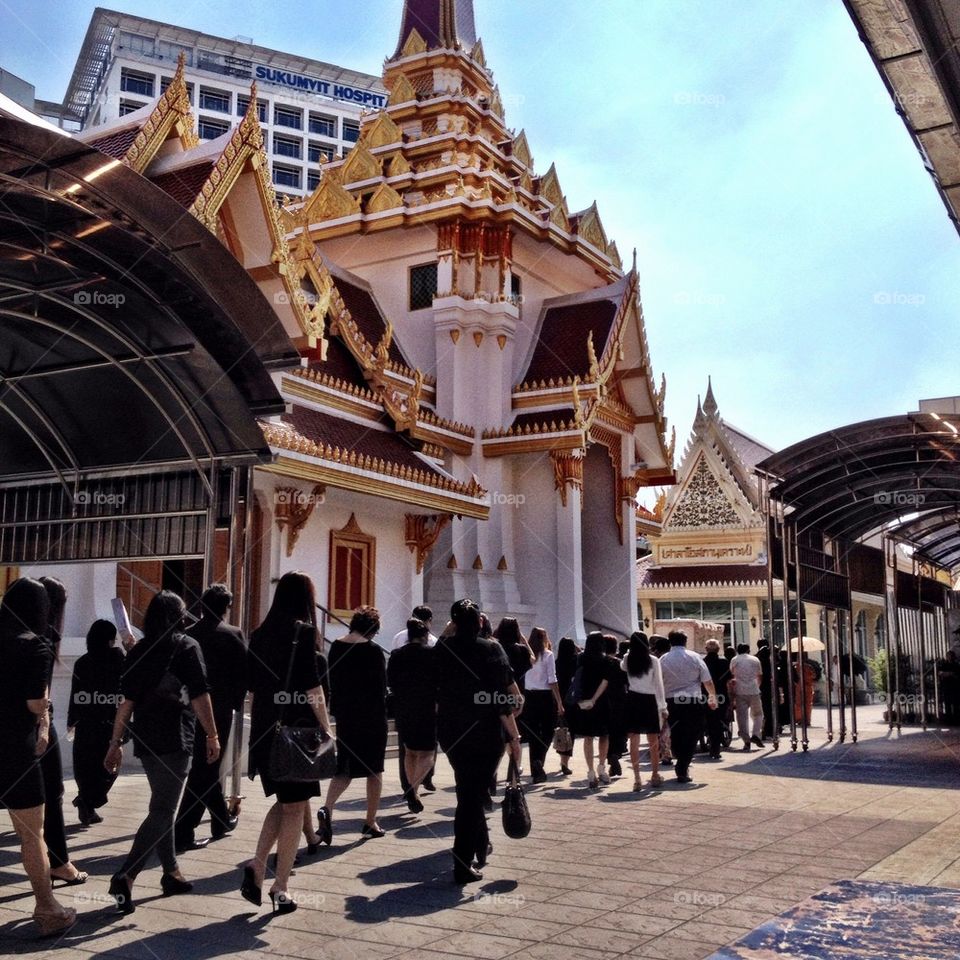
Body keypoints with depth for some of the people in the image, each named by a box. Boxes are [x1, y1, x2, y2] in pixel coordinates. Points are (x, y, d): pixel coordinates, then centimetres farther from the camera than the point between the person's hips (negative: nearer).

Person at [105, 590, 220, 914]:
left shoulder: (139, 651, 8)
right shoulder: (187, 647, -6)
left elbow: (126, 701, 7)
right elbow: (199, 697, -11)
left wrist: (115, 744, 11)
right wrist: (212, 736, -4)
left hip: (145, 739, 6)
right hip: (175, 740, -6)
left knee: (163, 806, 18)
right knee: (163, 811, -4)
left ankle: (171, 873, 25)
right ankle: (126, 876, -16)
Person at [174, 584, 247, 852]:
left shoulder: (187, 635, 0)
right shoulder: (232, 635, -10)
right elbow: (245, 672, -8)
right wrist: (236, 701, 7)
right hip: (219, 710, -5)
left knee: (207, 767, 20)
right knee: (204, 771, 0)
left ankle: (222, 821, 34)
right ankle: (182, 834, -4)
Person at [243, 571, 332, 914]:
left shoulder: (259, 634, 9)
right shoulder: (303, 631, -9)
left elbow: (252, 687, 13)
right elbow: (312, 686, -13)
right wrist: (326, 728, -8)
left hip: (265, 730, 6)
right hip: (298, 728, -6)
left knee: (283, 801, 20)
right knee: (295, 807, 5)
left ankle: (257, 865, 5)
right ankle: (280, 888, 7)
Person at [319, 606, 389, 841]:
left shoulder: (336, 647, 2)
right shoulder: (373, 650, -14)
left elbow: (332, 681, 9)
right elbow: (381, 687, -11)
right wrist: (382, 714, 2)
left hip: (345, 715, 5)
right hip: (372, 716, -5)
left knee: (344, 768, 12)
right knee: (374, 769, 10)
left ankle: (327, 809, -12)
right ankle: (370, 822, 15)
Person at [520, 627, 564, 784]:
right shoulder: (547, 655, -5)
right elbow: (552, 680, -9)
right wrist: (559, 703, -6)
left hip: (529, 696, 3)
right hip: (545, 696, -3)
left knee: (533, 735, 10)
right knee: (547, 732, 10)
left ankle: (537, 772, 13)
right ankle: (539, 760, -12)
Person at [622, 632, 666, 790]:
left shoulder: (627, 660, 0)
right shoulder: (653, 661, -7)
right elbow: (659, 685, -5)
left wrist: (630, 652, 19)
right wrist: (663, 707, 0)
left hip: (632, 700, 1)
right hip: (649, 701, -1)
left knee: (634, 742, 2)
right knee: (653, 741, 12)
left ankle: (637, 779, -1)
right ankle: (655, 776, 22)